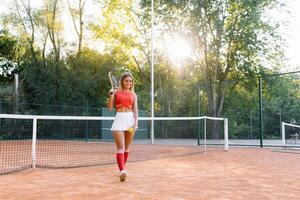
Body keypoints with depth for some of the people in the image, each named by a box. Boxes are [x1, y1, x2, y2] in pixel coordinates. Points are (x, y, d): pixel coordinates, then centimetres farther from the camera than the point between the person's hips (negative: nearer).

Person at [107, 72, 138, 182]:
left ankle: (122, 168, 24)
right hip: (119, 119, -3)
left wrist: (135, 123, -6)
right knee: (120, 147, -12)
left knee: (127, 147, 10)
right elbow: (110, 108, 5)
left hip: (130, 119, 3)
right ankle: (122, 171, -20)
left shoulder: (133, 95, 12)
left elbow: (135, 110, 7)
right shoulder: (116, 92, 7)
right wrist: (111, 96, -9)